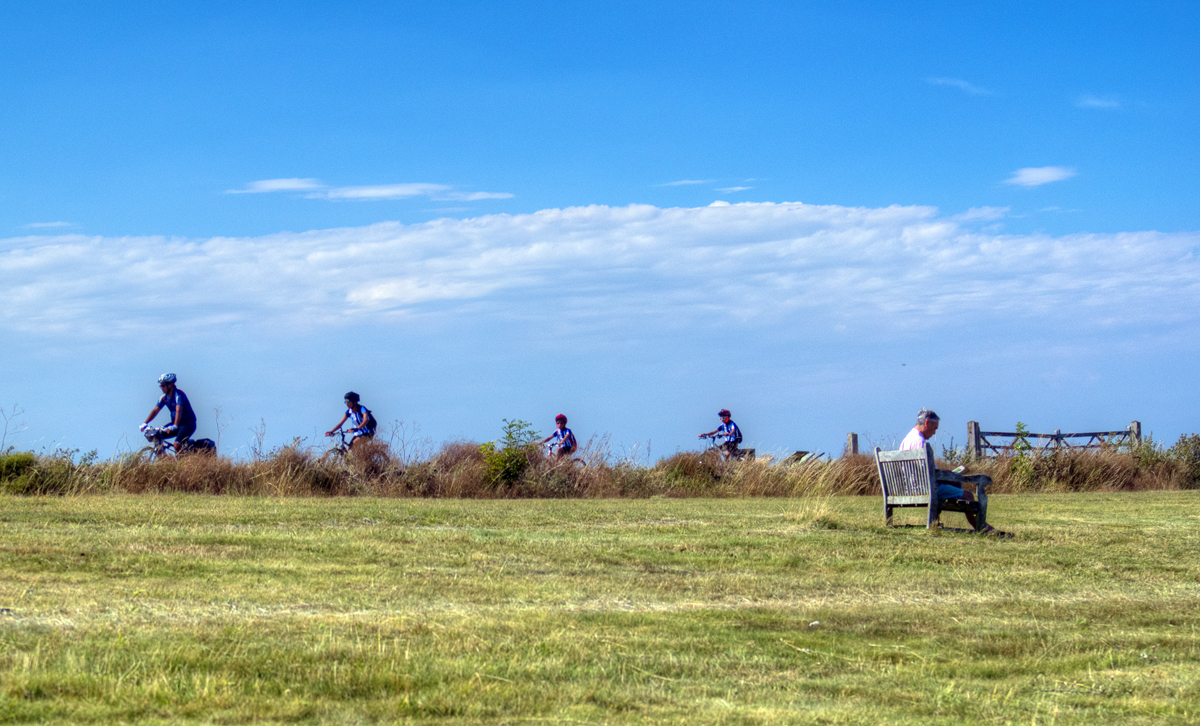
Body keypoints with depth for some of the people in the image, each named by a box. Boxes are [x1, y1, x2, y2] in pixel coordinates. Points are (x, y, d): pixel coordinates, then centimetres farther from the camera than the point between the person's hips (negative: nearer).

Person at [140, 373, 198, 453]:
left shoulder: (179, 395, -22)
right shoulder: (164, 397, 1)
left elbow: (179, 411, -36)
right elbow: (155, 410, -2)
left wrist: (174, 426, -50)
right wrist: (145, 423, -14)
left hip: (188, 424, -8)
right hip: (175, 424, 8)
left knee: (177, 445, -28)